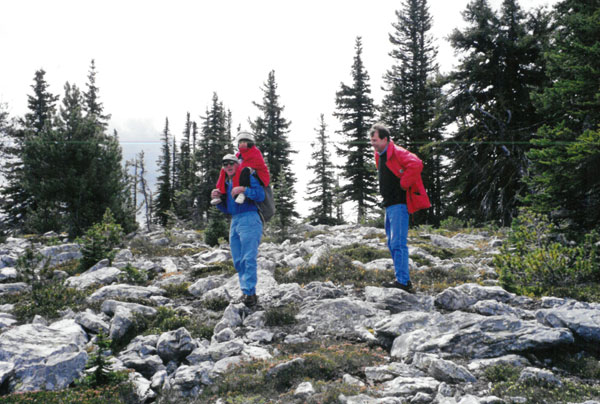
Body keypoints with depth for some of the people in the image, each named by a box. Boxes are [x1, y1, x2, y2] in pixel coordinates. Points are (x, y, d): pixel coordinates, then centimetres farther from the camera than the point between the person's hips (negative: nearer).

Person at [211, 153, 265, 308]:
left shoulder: (247, 177, 0)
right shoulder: (227, 183, 22)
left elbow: (261, 195, -13)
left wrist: (244, 189, -25)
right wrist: (218, 199, 8)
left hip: (249, 220, -8)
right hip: (234, 222, 8)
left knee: (248, 259, -15)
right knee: (238, 261, 6)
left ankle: (249, 293, -19)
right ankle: (249, 293, 12)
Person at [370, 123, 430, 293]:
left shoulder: (397, 153, -12)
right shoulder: (379, 155, 17)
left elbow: (416, 164, -29)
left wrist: (403, 184, -20)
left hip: (399, 205, -10)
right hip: (389, 205, 10)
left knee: (398, 243, -16)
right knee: (392, 244, 13)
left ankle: (402, 281, -17)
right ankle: (404, 280, 18)